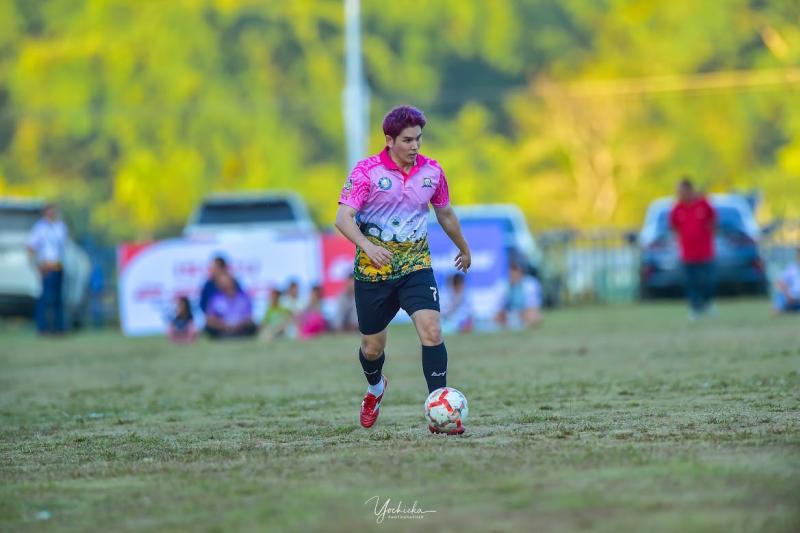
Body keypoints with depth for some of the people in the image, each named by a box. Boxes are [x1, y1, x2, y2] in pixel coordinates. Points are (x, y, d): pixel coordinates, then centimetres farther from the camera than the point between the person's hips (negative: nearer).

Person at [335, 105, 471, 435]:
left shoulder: (431, 171, 0)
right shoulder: (367, 170, -11)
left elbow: (445, 214, 19)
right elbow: (343, 217, -19)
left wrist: (464, 249, 32)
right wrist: (367, 246, -37)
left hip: (416, 267, 2)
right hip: (372, 270, -2)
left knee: (431, 332, -20)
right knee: (372, 347, 9)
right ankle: (375, 388, 45)